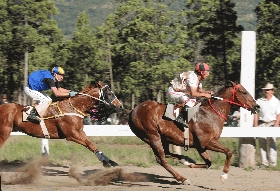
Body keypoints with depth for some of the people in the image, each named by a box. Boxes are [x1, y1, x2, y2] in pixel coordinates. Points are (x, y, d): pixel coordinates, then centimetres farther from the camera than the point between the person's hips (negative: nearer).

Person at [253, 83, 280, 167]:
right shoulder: (259, 101, 9)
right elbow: (256, 114, 8)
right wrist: (255, 125, -2)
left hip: (272, 124, -2)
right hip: (261, 124, 2)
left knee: (272, 143, -13)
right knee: (262, 143, 0)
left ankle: (273, 162, -13)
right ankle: (264, 162, 5)